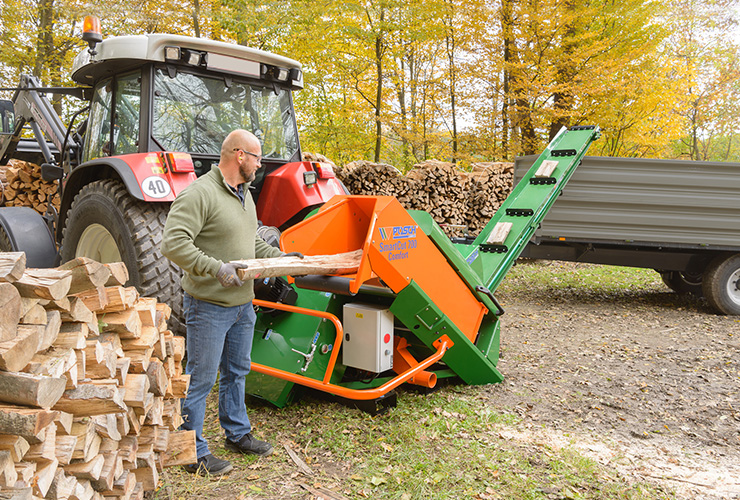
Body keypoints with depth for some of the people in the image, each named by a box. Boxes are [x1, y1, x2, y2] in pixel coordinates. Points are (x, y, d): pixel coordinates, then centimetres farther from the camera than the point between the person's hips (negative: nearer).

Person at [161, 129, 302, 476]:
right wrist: (215, 268, -30)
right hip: (208, 305, -9)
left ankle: (237, 434, 36)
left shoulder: (244, 195, 13)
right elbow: (173, 244, -25)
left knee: (236, 372, 20)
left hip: (243, 304, 9)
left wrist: (283, 258, 14)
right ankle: (194, 452, 16)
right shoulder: (199, 193, -17)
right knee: (200, 379, 2)